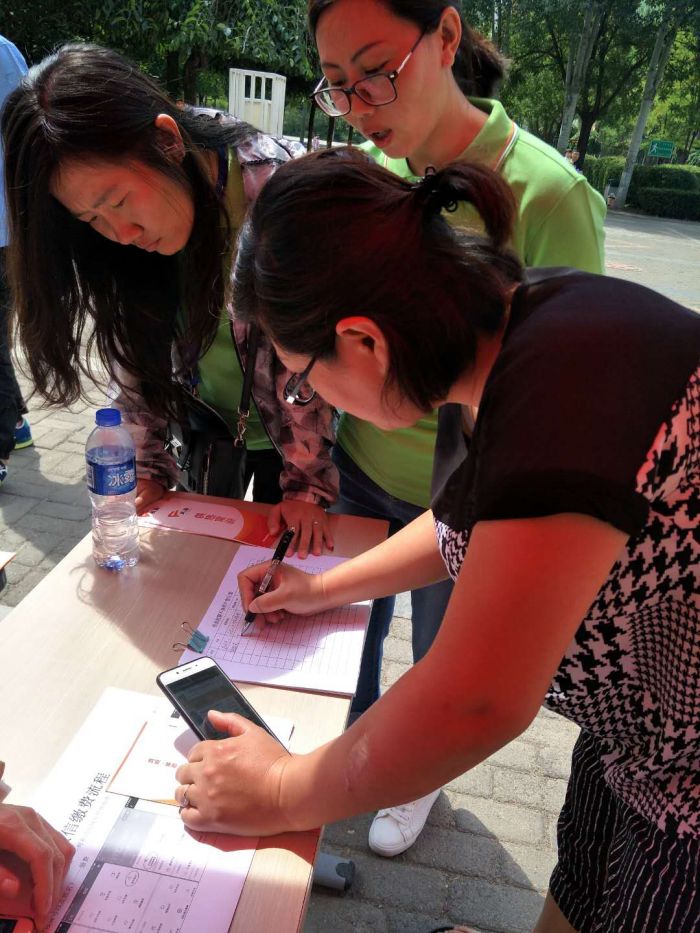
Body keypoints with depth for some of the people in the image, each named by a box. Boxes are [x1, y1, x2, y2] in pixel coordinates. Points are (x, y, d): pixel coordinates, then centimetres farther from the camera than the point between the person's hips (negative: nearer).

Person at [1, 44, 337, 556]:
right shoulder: (123, 223, -14)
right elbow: (132, 352, -4)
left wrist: (308, 485, -18)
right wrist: (147, 466, -4)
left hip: (294, 432, -3)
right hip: (204, 424, 4)